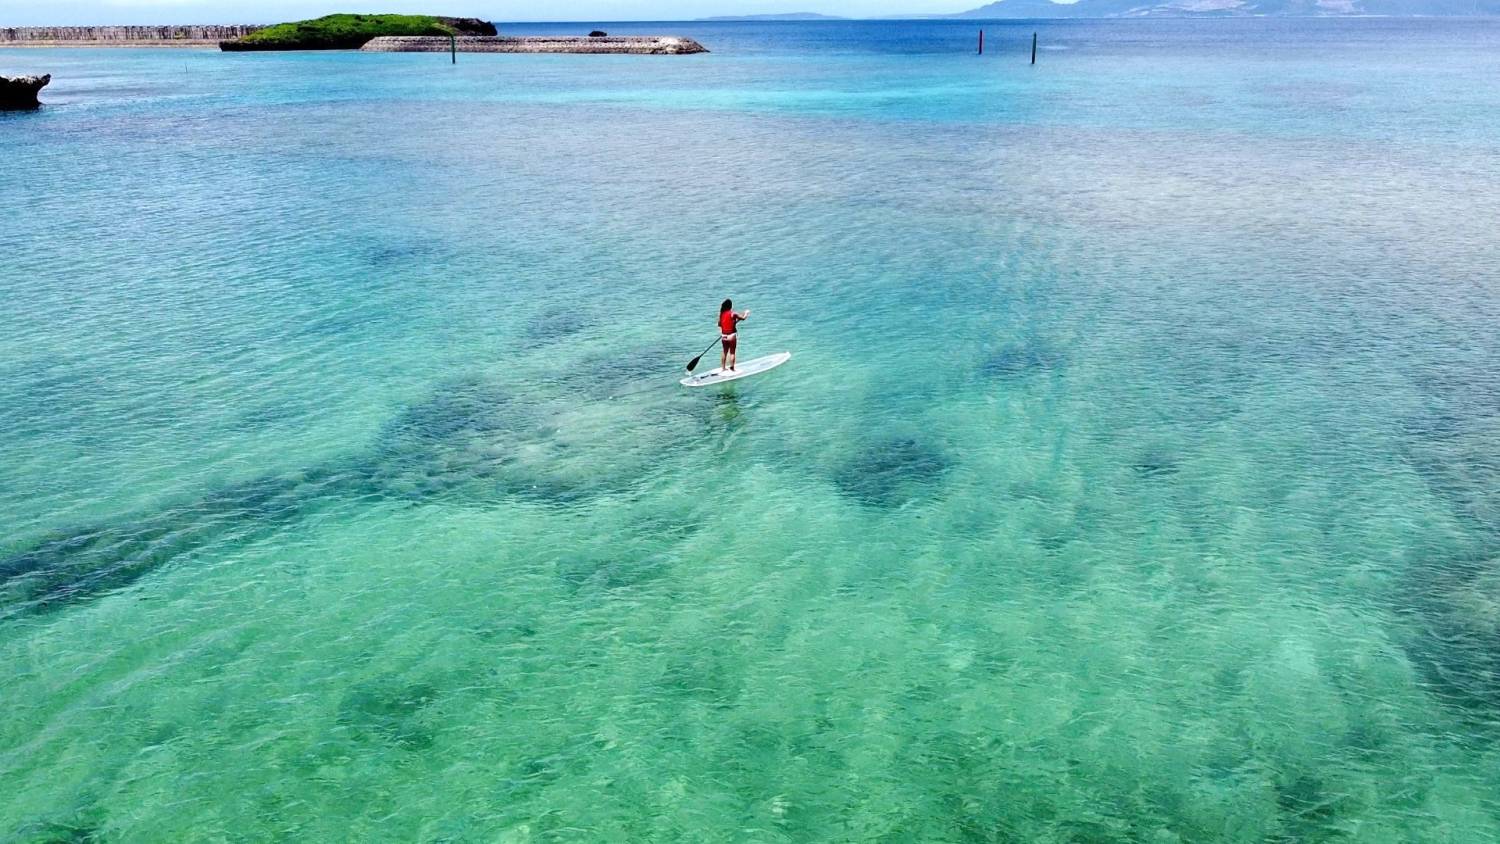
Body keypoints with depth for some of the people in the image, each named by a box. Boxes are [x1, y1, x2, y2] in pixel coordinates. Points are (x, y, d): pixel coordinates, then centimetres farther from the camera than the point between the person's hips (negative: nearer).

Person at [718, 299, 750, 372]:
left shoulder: (721, 313, 2)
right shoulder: (732, 314, -14)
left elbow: (719, 324, 9)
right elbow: (743, 317, -13)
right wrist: (746, 312, 6)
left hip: (723, 336, 6)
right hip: (732, 335, -6)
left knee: (724, 351, 18)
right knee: (732, 352, 2)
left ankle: (722, 367, 24)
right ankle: (731, 368, 3)